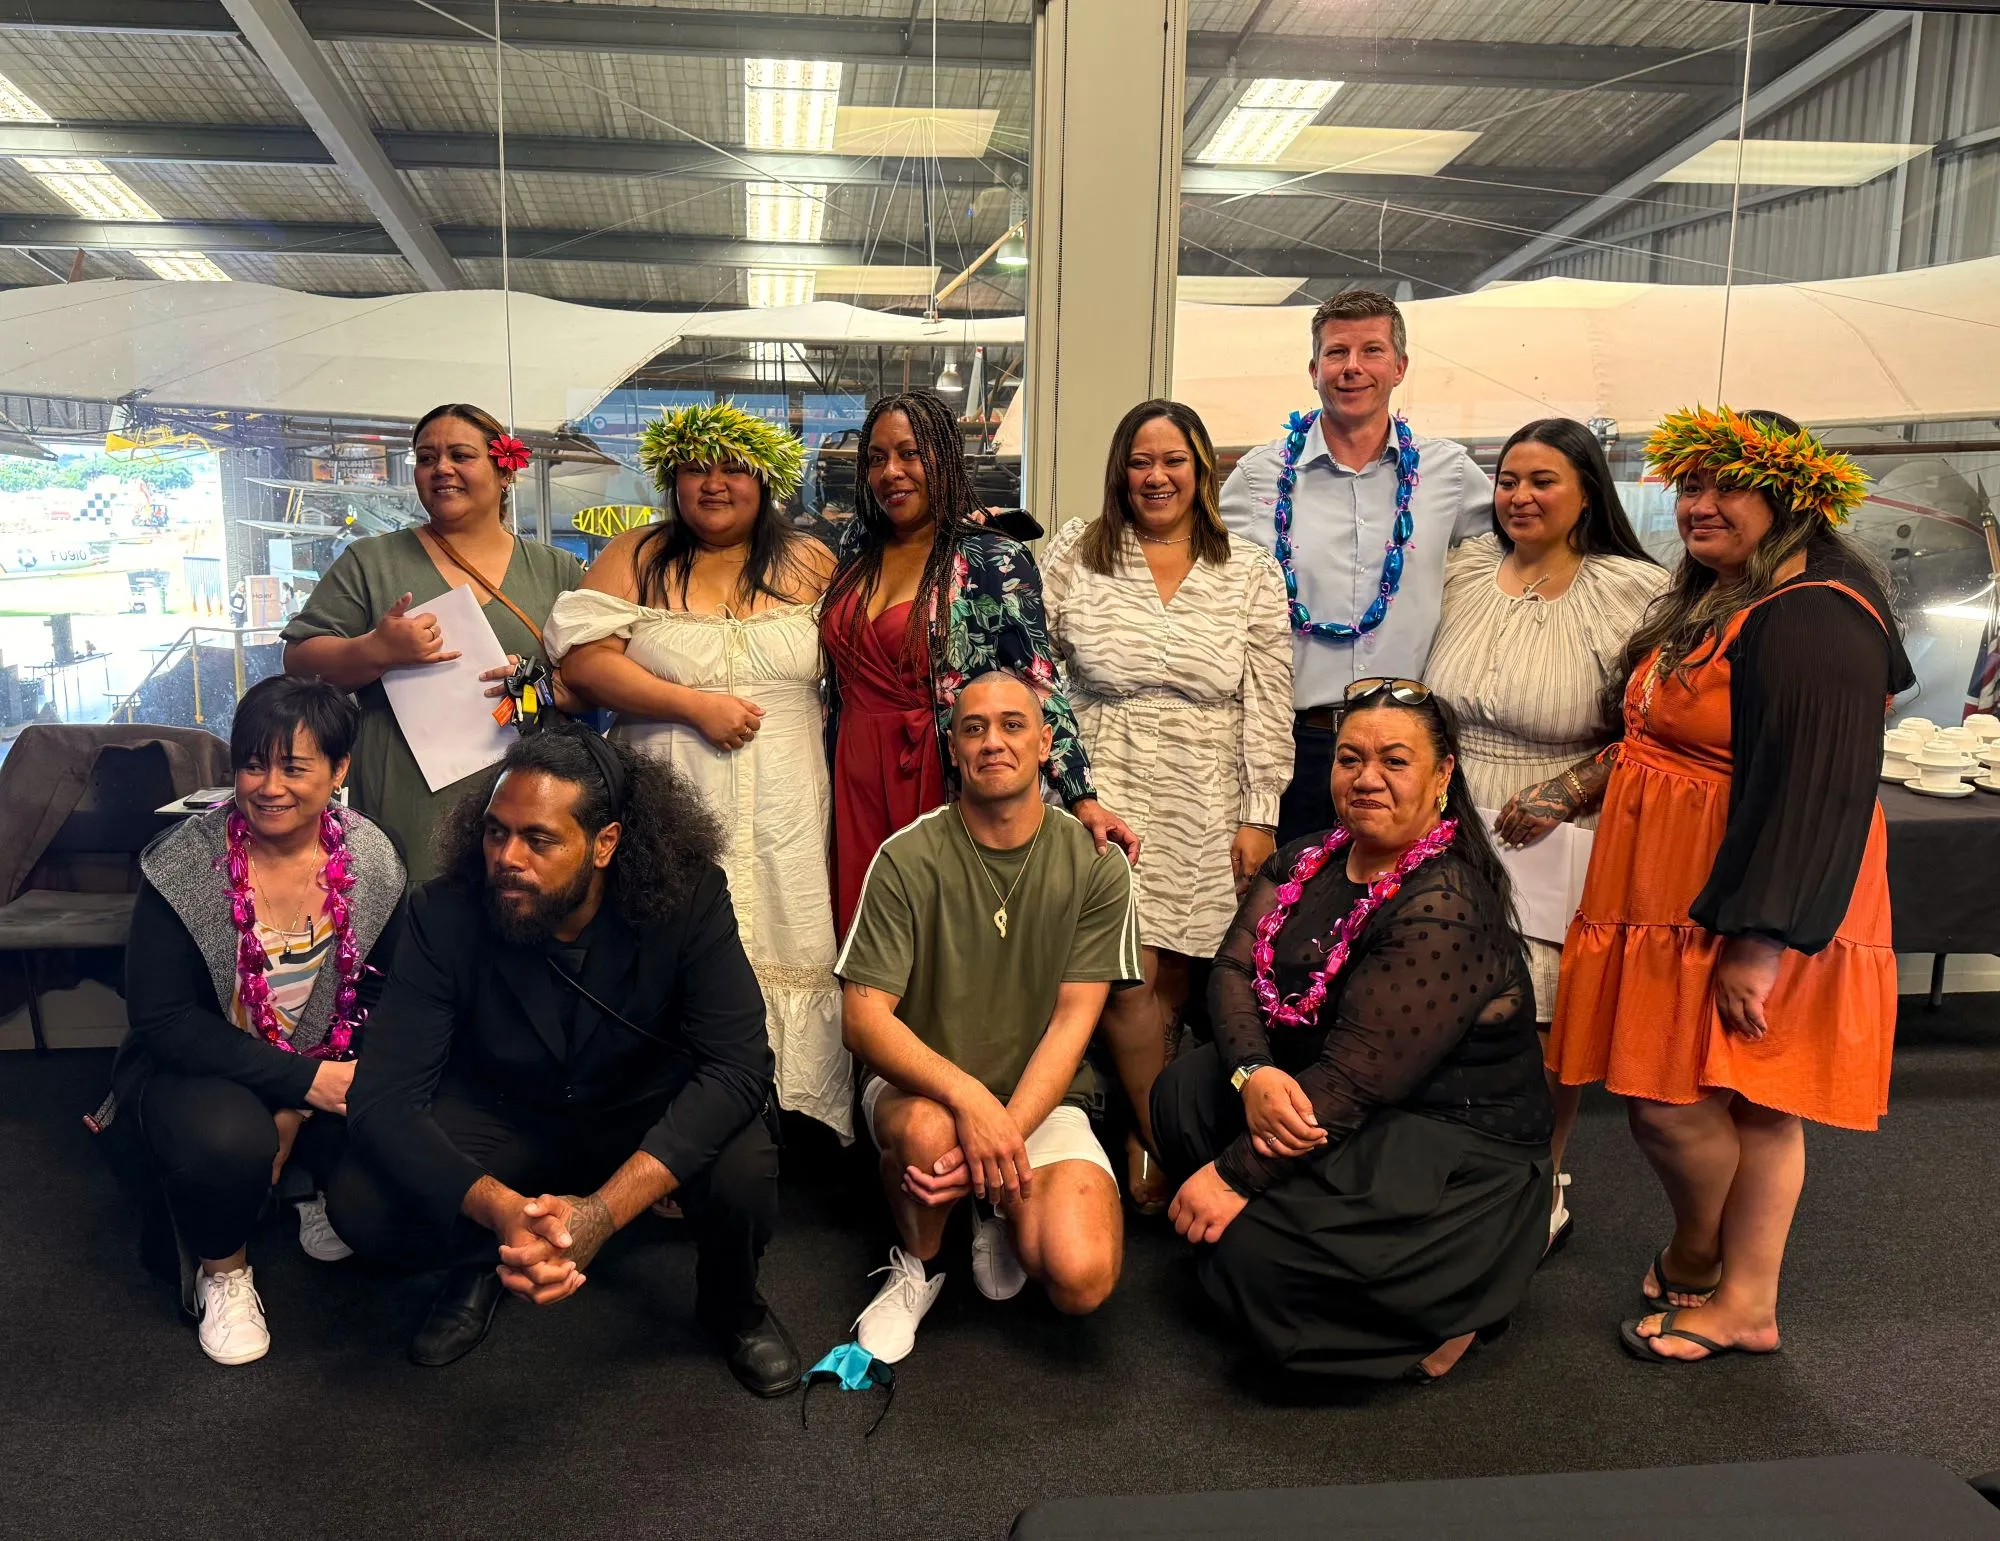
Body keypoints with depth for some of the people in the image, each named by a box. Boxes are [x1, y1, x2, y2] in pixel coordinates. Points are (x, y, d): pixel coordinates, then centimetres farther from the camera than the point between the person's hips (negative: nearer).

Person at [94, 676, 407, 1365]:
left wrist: (299, 1110, -17)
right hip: (196, 1072, -3)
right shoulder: (184, 866, -18)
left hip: (325, 1073, 3)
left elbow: (382, 996, -6)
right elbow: (162, 1021, -18)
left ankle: (312, 1182, 12)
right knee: (226, 1137, -35)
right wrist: (302, 1080, -27)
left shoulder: (371, 860, -10)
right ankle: (222, 1268, 0)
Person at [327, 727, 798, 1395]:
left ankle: (732, 1306, 6)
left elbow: (739, 1064, -32)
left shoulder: (686, 899, -26)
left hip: (652, 1111, -1)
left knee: (745, 1178, -32)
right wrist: (501, 1210, -43)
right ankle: (480, 1264, 12)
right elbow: (385, 1096, -24)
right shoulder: (445, 915, -22)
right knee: (358, 1203, -23)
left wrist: (603, 1210, -44)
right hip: (504, 1112, 2)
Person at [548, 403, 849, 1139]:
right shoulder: (638, 557, 8)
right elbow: (584, 661, -2)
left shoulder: (810, 564, 12)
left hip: (786, 816, 1)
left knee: (790, 961, 0)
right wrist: (695, 705, -10)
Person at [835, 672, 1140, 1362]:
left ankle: (1004, 1212, 13)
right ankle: (916, 1264, -2)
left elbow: (1073, 1020, -8)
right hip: (916, 1084, 0)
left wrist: (1006, 1132, -23)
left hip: (1042, 1097, 1)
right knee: (930, 1128, -37)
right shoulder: (907, 859, -8)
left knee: (1082, 1279, -24)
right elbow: (864, 1016, -12)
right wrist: (969, 1098, -29)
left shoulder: (1095, 865, -5)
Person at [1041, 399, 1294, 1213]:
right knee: (1127, 978, -8)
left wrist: (1259, 816, -2)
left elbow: (1268, 703, 3)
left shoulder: (1251, 572, 5)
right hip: (1107, 791, -1)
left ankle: (1141, 1137, 24)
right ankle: (1163, 1146, 9)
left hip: (1206, 807, 1)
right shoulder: (1076, 554, 5)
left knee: (1173, 979, 5)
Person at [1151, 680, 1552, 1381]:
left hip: (1454, 1139, -8)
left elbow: (1357, 1077, -27)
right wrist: (1253, 1072, -25)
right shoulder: (1305, 860, 3)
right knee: (1183, 1088, -7)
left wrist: (1235, 1175, -25)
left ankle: (1441, 1310, 1)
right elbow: (1234, 966, -4)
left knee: (1255, 1254, -23)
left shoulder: (1445, 910, -24)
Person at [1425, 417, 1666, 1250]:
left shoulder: (1630, 591, -6)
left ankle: (1543, 1192, 27)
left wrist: (1565, 793, -17)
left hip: (1554, 844, -4)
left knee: (1538, 1027, 3)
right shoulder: (1466, 567, 8)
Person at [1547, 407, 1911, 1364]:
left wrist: (1763, 939, -24)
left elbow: (1815, 789, -23)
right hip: (1676, 893, 9)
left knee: (1670, 1100, -4)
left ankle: (1695, 1263, 23)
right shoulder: (1708, 601, 13)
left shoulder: (1812, 619, -18)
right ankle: (1745, 1303, 24)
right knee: (1747, 1106, 14)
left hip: (1750, 907, -9)